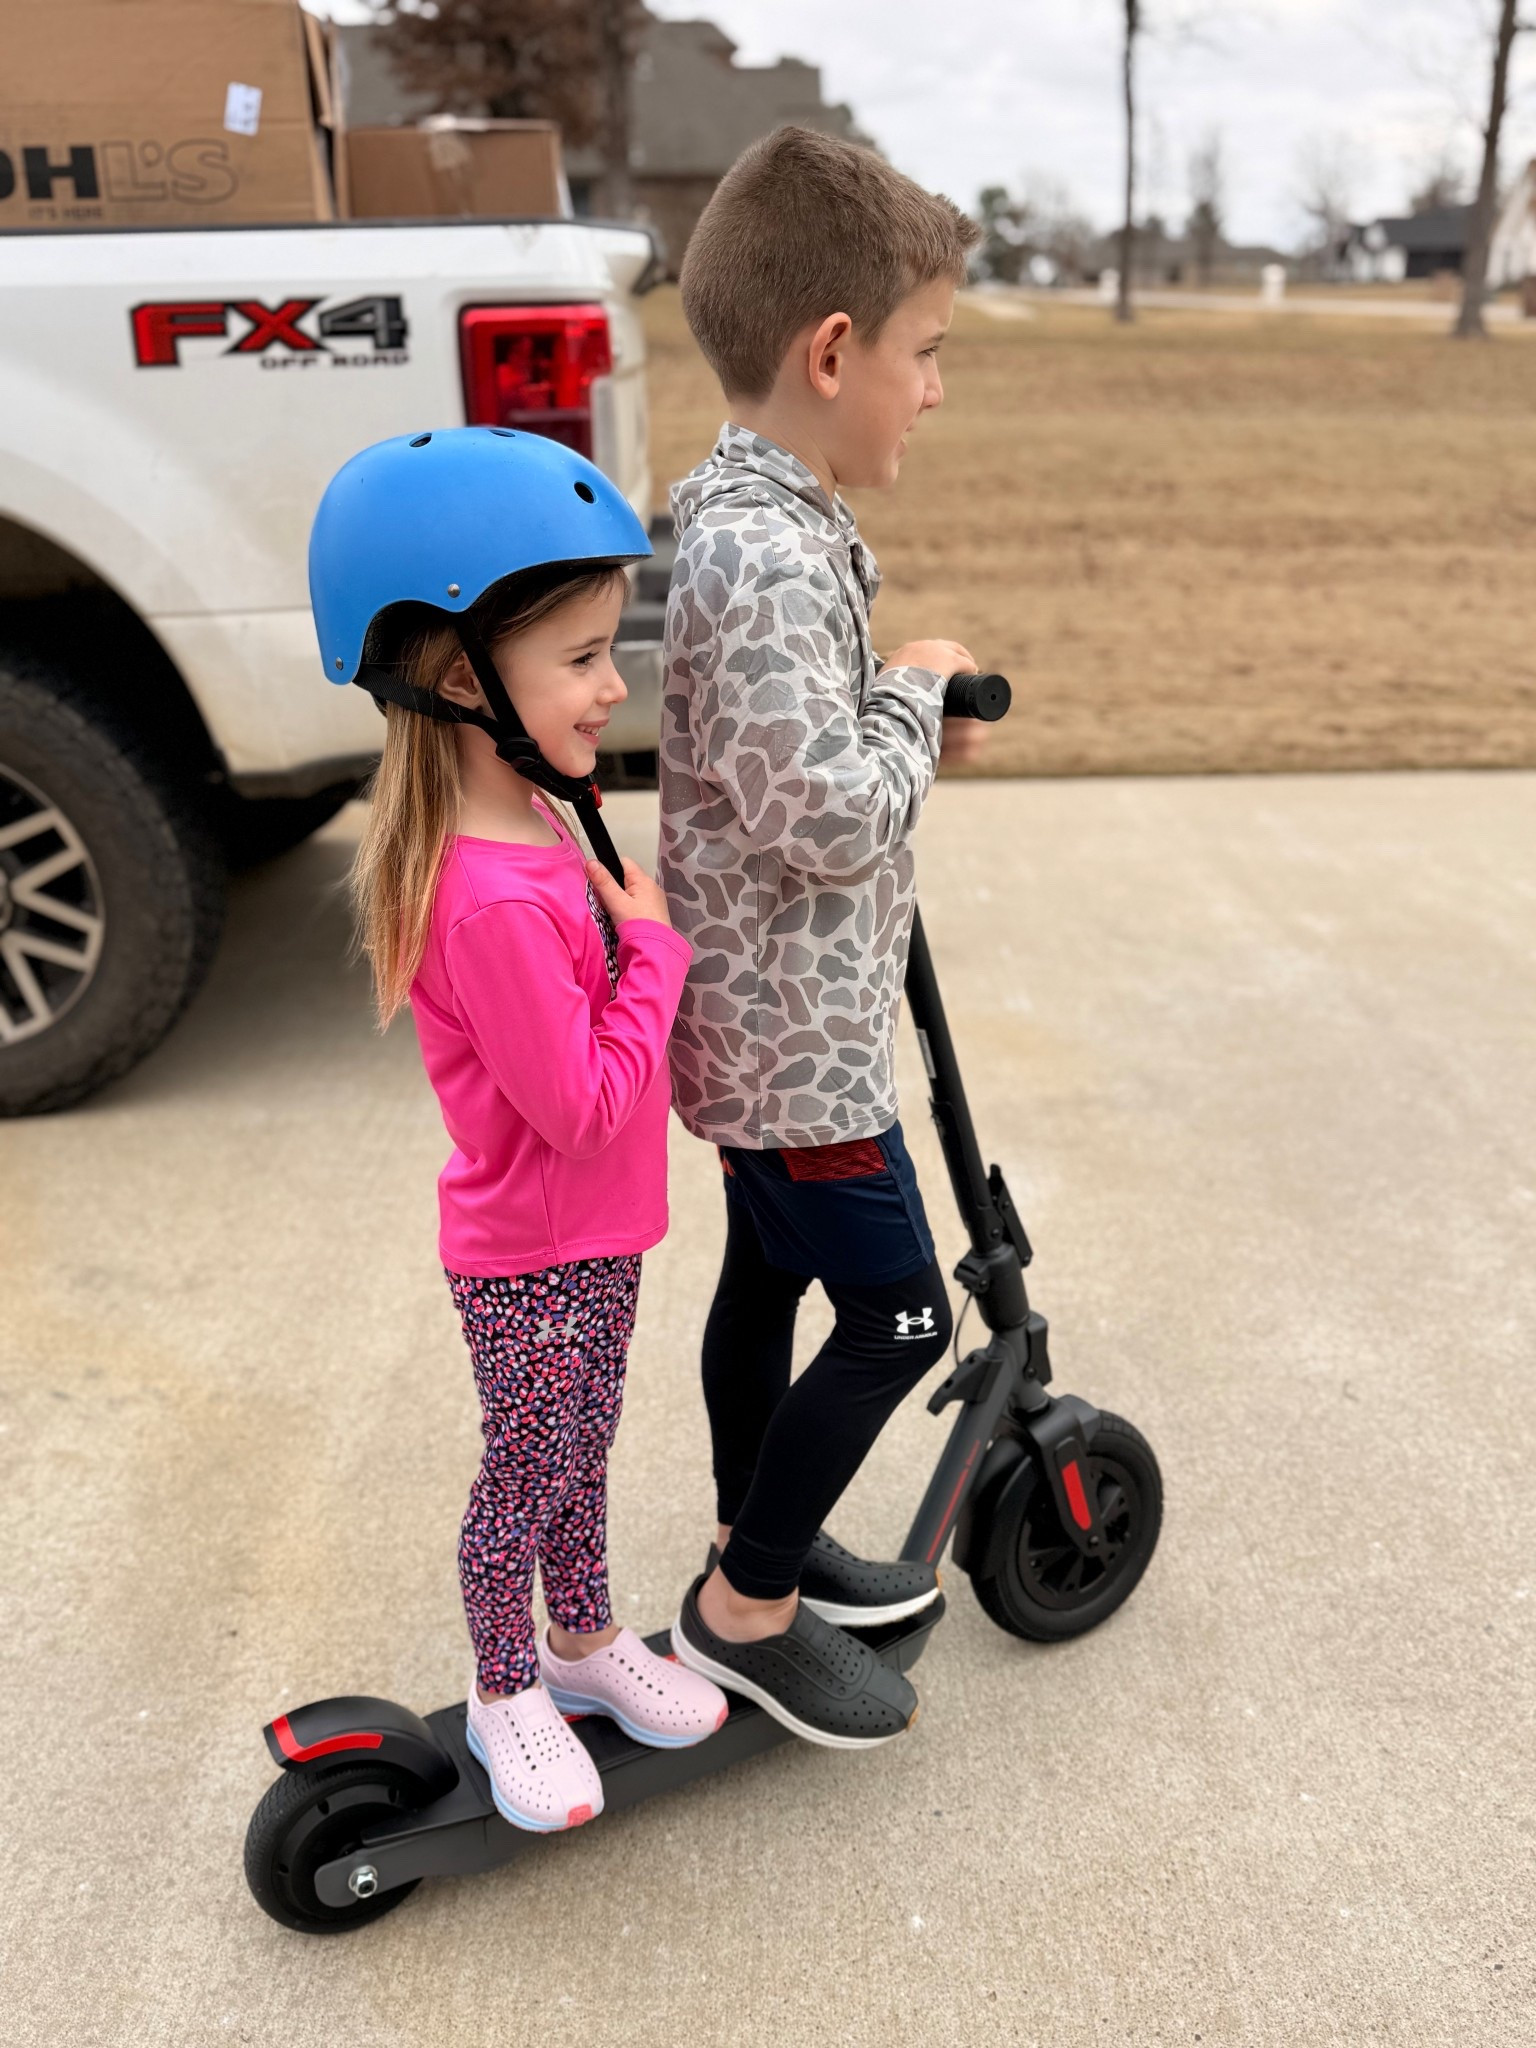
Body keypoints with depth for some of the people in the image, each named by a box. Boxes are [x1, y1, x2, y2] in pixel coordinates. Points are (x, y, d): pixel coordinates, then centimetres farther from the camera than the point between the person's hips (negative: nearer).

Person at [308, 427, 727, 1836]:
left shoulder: (528, 823, -1)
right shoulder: (497, 900, -34)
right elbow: (582, 1106, -29)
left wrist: (627, 919, -4)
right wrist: (655, 945, -21)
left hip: (592, 1238, 9)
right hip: (533, 1259, -9)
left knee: (581, 1454, 26)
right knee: (526, 1477, 15)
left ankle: (586, 1640, 49)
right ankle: (509, 1697, 39)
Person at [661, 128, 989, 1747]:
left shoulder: (767, 517, 8)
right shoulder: (767, 553, -26)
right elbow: (832, 817, -30)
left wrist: (909, 715, 4)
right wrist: (919, 689, -13)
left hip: (768, 1014, 10)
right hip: (795, 1028, -10)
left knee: (770, 1277, 21)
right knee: (897, 1312, 2)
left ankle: (760, 1545, 41)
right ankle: (743, 1609, 19)